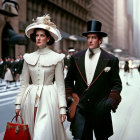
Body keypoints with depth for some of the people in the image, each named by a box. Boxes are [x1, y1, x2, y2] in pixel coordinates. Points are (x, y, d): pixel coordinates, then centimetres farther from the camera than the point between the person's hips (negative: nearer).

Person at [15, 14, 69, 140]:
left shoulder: (56, 58, -1)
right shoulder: (28, 58, 8)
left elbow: (60, 84, -1)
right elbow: (24, 83, 11)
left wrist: (62, 108, -6)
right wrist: (18, 104, 7)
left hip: (48, 98, -3)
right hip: (30, 99, 4)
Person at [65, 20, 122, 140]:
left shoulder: (111, 60, 0)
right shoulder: (76, 58, 7)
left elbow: (117, 84, 2)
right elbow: (69, 80, 15)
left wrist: (112, 100, -12)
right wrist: (69, 96, 2)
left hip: (100, 109, -1)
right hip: (80, 107, 1)